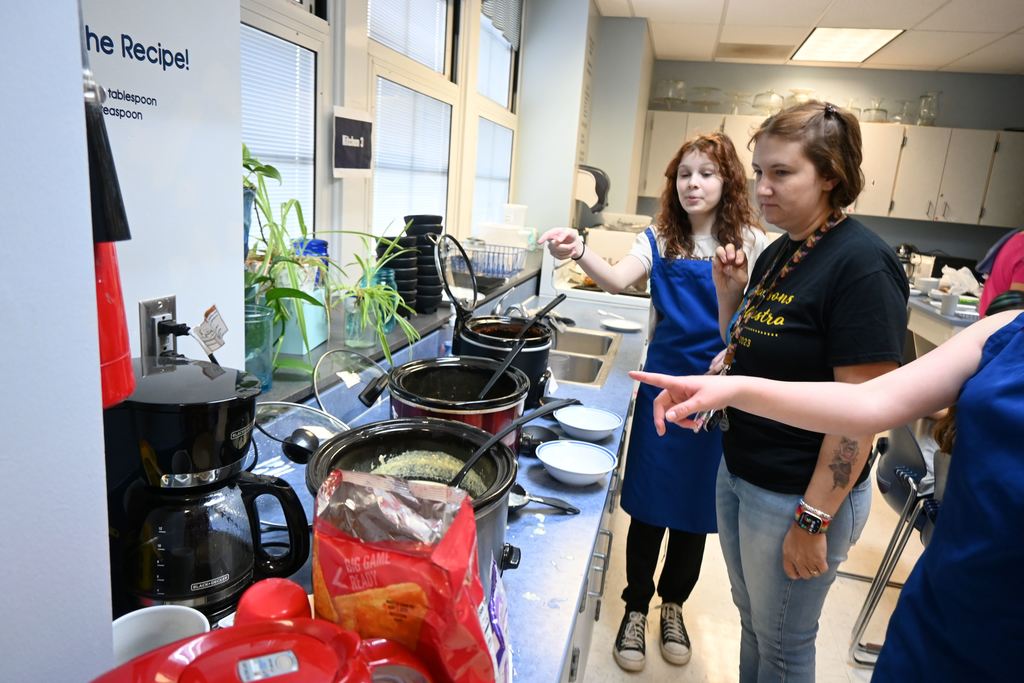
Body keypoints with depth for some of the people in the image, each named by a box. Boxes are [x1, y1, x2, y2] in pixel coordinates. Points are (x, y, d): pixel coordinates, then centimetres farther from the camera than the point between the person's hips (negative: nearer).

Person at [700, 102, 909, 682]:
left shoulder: (861, 265, -20)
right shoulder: (777, 254, 5)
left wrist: (813, 522, -20)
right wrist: (731, 293, -3)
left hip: (797, 496, -7)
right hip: (738, 472, 8)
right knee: (752, 622, 25)